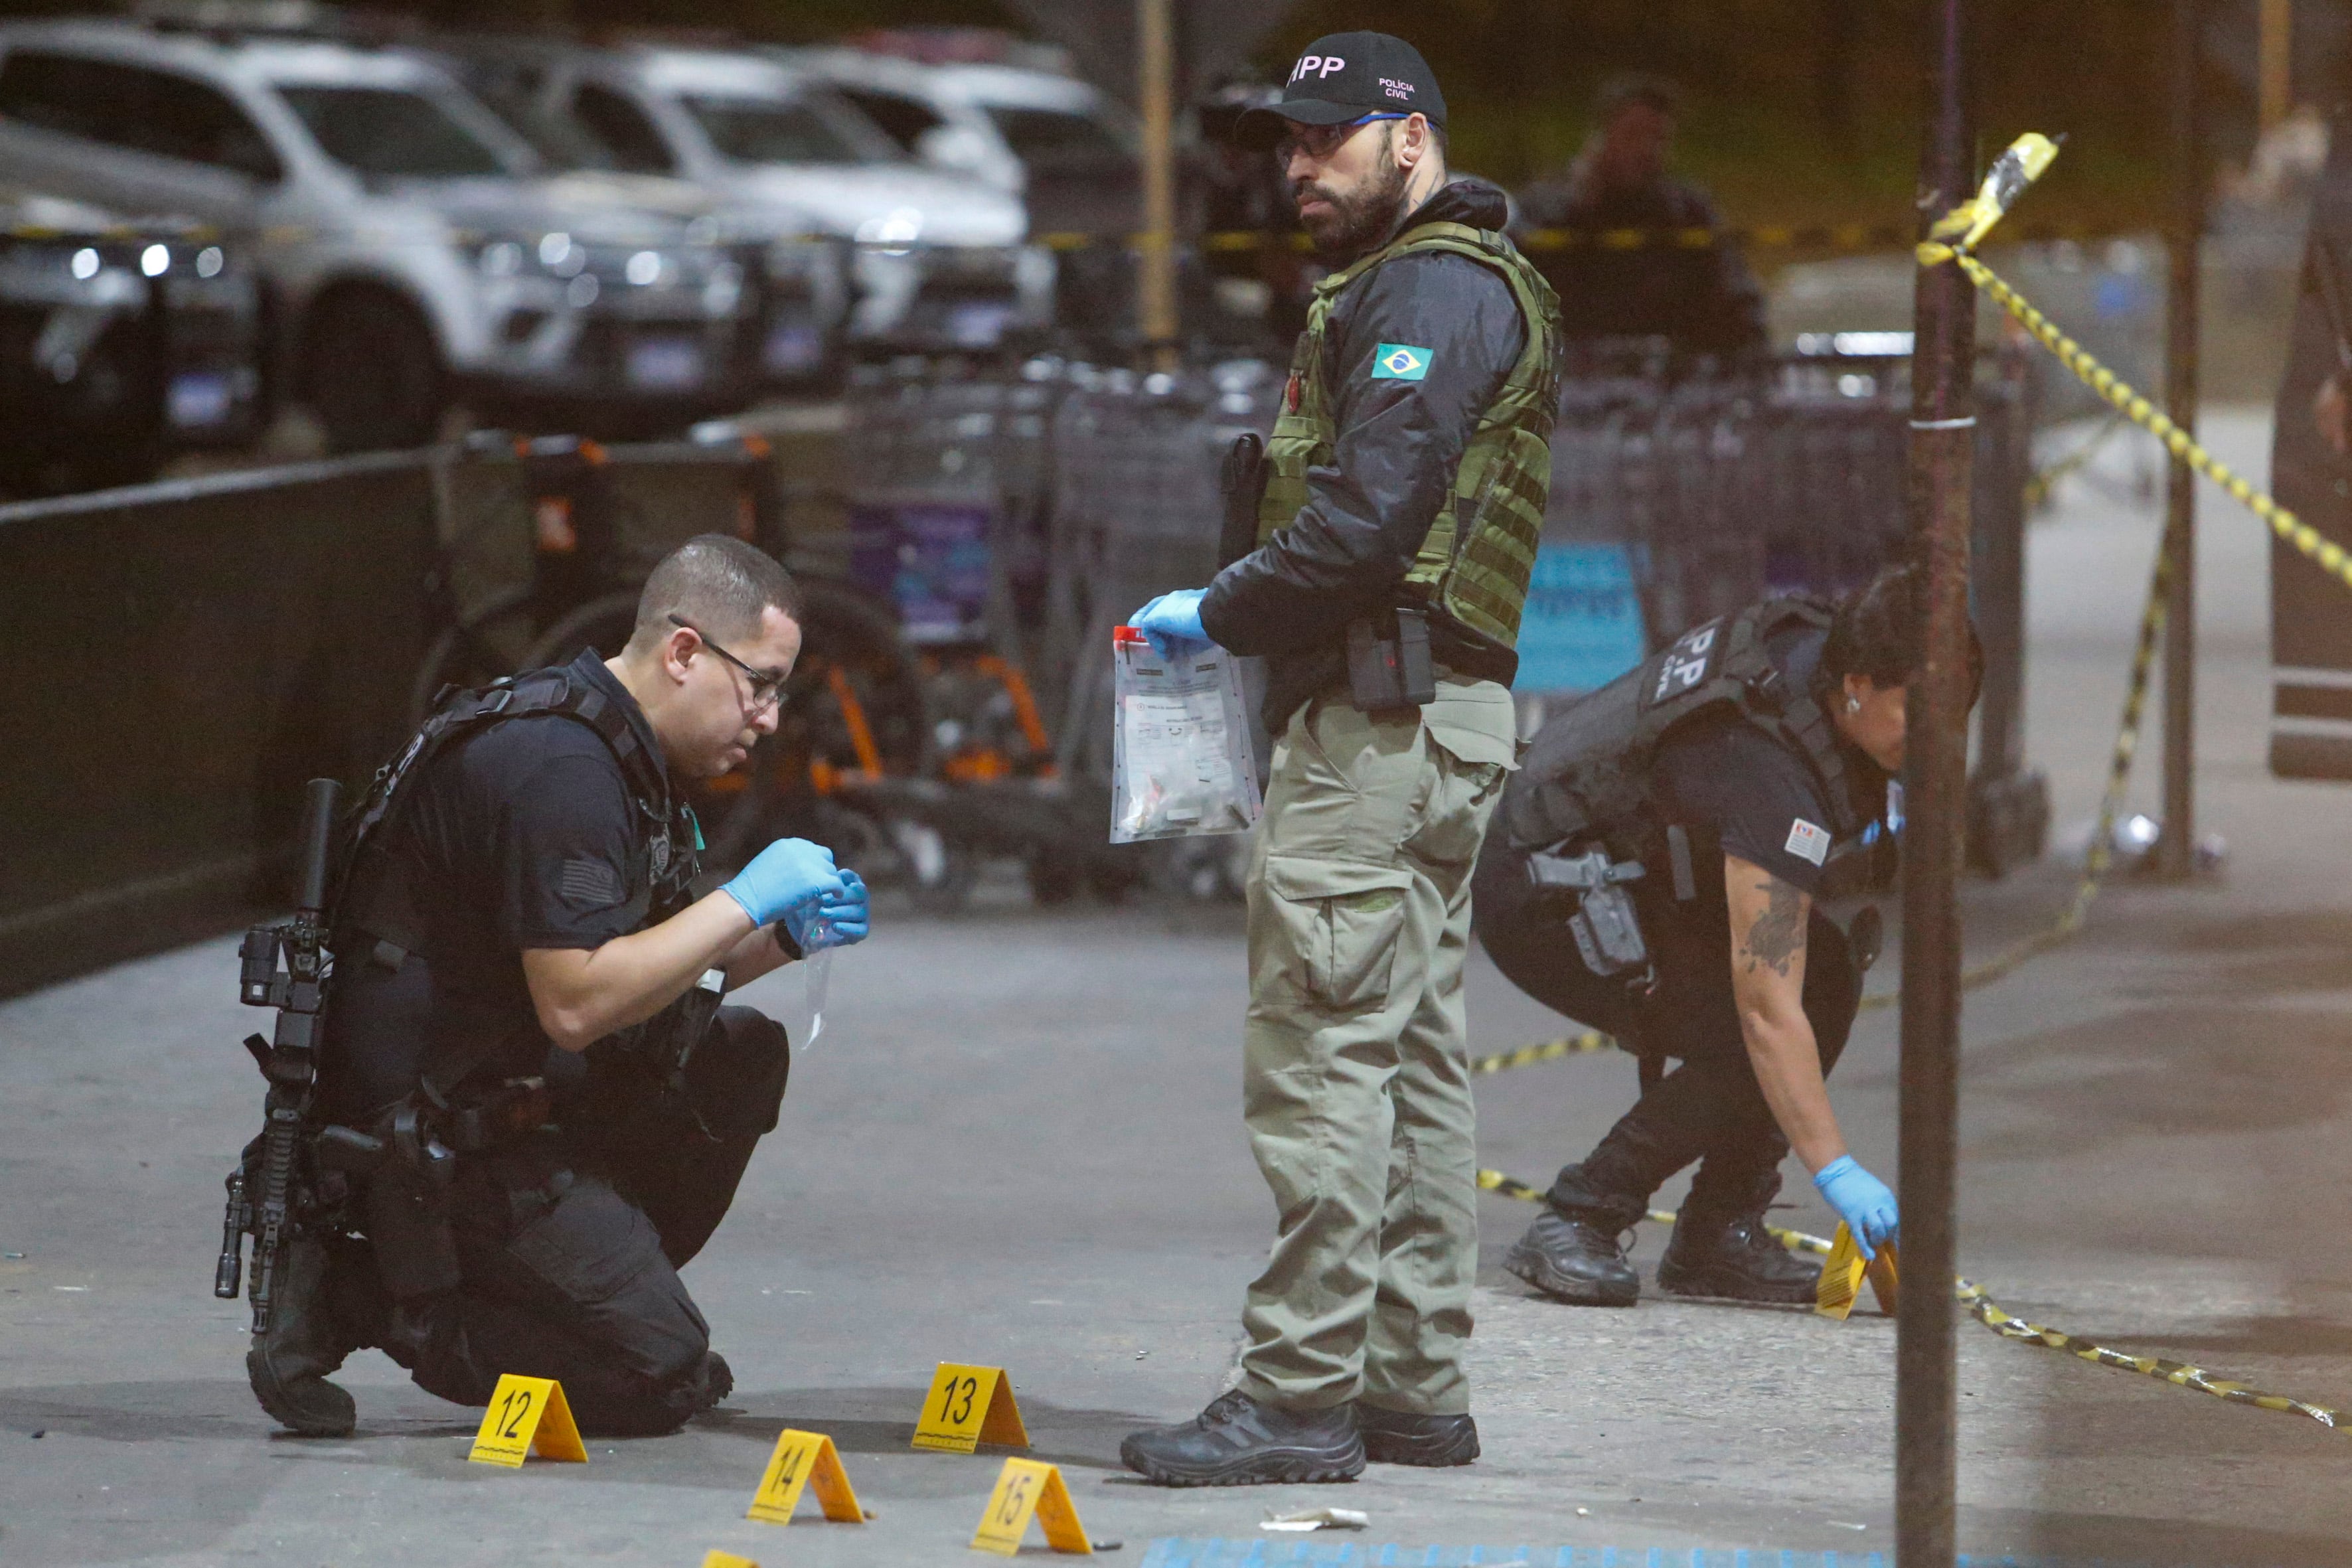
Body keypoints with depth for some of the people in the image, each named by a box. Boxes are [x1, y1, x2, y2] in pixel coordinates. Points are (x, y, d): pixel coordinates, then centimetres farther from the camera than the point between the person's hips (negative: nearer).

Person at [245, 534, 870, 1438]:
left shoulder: (612, 752, 13)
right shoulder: (561, 769, -21)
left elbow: (647, 970, 21)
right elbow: (576, 1004, -27)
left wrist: (783, 938, 4)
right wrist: (744, 902, -20)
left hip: (516, 1108, 10)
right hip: (438, 1144, -10)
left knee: (745, 1052, 12)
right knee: (662, 1378, -11)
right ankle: (361, 1298, -6)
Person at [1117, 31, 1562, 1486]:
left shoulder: (1431, 290, -11)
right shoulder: (1460, 287, 23)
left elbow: (1365, 517, -21)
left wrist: (1219, 613, -9)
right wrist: (1246, 616, 11)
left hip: (1381, 717, -11)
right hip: (1429, 717, 11)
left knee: (1321, 1057, -11)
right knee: (1414, 1060, 11)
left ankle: (1300, 1395, -12)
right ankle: (1416, 1389, 15)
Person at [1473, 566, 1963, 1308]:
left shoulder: (1821, 644, -9)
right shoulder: (1769, 772, -35)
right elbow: (1767, 1007, -38)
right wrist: (1835, 1171, -40)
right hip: (1543, 898, -10)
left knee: (1827, 974, -5)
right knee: (1743, 1046, -23)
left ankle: (1717, 1237, 1)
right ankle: (1574, 1224, -10)